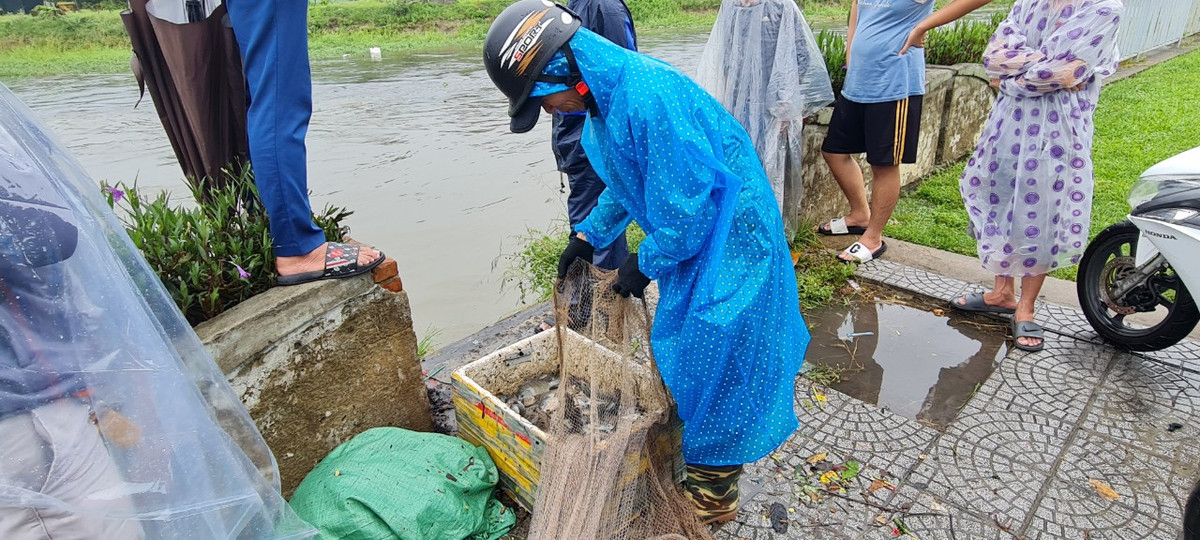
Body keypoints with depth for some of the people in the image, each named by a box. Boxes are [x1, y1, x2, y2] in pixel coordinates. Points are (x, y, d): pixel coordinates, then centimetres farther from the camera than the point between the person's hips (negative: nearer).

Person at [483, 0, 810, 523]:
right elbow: (627, 181, 15)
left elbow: (686, 210, -28)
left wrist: (646, 265, -13)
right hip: (698, 235, 10)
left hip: (724, 241, -10)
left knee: (712, 363, 4)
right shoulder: (611, 91, 0)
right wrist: (589, 235, 15)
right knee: (685, 343, 22)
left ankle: (714, 495, 28)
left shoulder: (648, 99, -32)